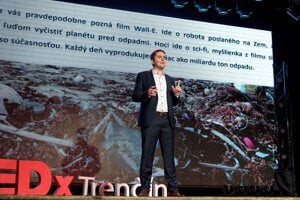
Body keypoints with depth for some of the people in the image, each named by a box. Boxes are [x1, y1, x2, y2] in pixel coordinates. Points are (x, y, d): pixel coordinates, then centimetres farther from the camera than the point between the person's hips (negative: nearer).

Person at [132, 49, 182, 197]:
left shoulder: (170, 80, 20)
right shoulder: (143, 76, 8)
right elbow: (135, 96, 0)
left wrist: (176, 95, -1)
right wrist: (146, 94, -19)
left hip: (167, 120, 4)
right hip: (150, 119, -4)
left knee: (169, 155, 3)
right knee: (147, 154, -3)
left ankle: (172, 188, 5)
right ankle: (145, 188, 2)